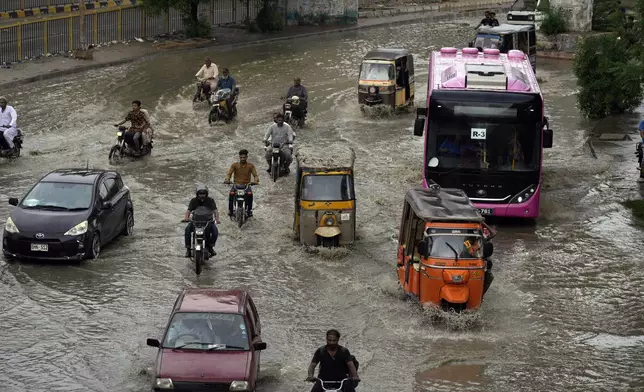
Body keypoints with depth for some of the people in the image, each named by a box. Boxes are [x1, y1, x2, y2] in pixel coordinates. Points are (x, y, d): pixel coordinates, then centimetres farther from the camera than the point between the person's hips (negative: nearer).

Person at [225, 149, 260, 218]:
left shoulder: (250, 166, 3)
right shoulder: (235, 165, 2)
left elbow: (255, 175, -3)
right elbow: (229, 173, -5)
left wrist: (256, 181, -26)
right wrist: (227, 180, -27)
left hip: (246, 185, 0)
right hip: (236, 184, 0)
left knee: (250, 193, -32)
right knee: (231, 193, -31)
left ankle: (249, 210, -15)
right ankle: (230, 210, -14)